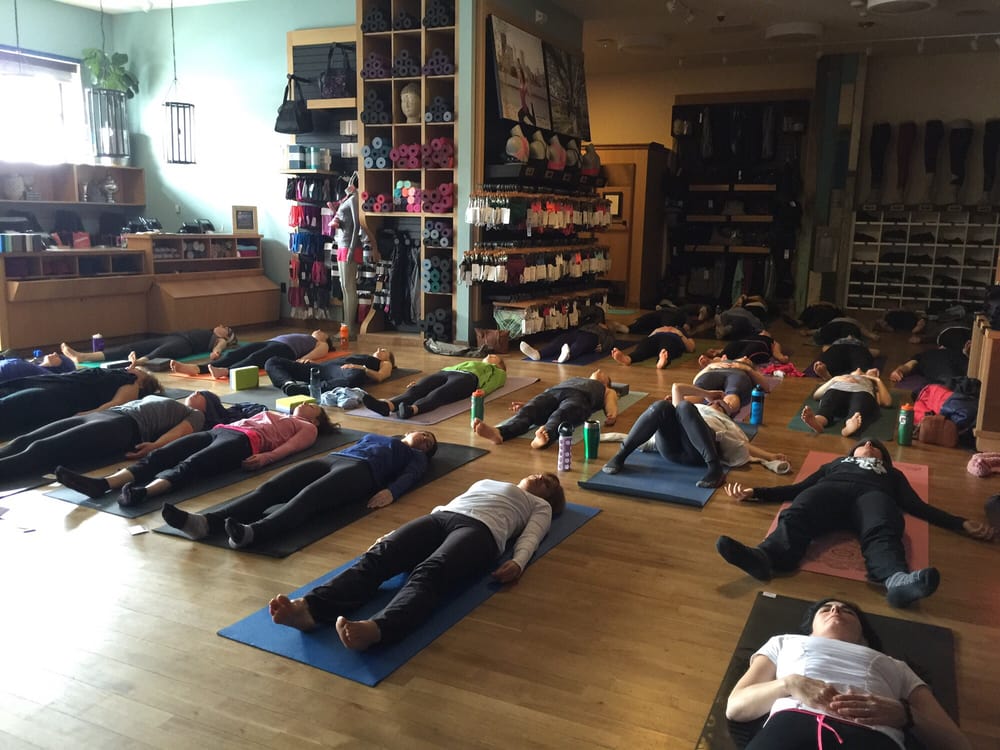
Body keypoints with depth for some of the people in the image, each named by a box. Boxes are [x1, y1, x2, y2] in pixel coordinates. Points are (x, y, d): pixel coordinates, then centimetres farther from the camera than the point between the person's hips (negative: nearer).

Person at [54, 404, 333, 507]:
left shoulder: (308, 428, 21)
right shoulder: (272, 414, 44)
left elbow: (290, 446, 1)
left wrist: (266, 457, -18)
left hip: (245, 440, -7)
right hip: (221, 429, 7)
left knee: (190, 465, -35)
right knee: (161, 455, -19)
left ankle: (143, 492, -60)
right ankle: (102, 483, -38)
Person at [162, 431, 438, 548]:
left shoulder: (416, 457, 26)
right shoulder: (373, 436, 43)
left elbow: (409, 477, 5)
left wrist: (391, 492, -17)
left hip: (360, 469, -6)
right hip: (331, 459, 6)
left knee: (308, 497, -37)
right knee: (269, 489, -21)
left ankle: (253, 532, -62)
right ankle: (206, 522, -42)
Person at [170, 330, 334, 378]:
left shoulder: (322, 345, 26)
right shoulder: (303, 337, 43)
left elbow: (314, 355, 3)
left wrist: (303, 360, -19)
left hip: (285, 349, -6)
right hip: (269, 342, 6)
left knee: (255, 358, -36)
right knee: (235, 354, -21)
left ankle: (226, 371, -63)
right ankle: (197, 368, -41)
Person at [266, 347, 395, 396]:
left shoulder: (386, 364, 30)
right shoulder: (359, 356, 42)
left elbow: (379, 377, 7)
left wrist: (362, 368, -10)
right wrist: (311, 363, 10)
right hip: (325, 367, 5)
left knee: (355, 378, -45)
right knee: (272, 362, -11)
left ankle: (307, 389, -53)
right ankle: (289, 384, -40)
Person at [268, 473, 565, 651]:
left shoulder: (540, 506, 31)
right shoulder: (485, 482, 42)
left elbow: (531, 536, 9)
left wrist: (518, 562, -15)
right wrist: (393, 534, 18)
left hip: (480, 530, -4)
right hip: (440, 517, 5)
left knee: (429, 573, -37)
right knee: (379, 555, -26)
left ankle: (375, 629, -65)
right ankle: (308, 608, -49)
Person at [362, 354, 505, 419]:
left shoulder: (498, 372, 33)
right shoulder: (469, 362, 45)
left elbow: (492, 383, 9)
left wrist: (483, 390, -15)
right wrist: (419, 382, 15)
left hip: (467, 377, -4)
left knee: (438, 394, -36)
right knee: (417, 389, -28)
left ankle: (412, 409, -66)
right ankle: (387, 405, -55)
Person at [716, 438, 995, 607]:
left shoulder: (892, 473, 42)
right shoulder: (836, 463, 42)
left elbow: (917, 506, 27)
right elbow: (798, 488, 29)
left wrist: (962, 523, 11)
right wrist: (755, 492, 16)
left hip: (873, 494, 0)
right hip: (830, 489, 0)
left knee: (881, 533, -39)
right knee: (795, 516, -37)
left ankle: (897, 578, -71)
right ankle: (764, 557, -67)